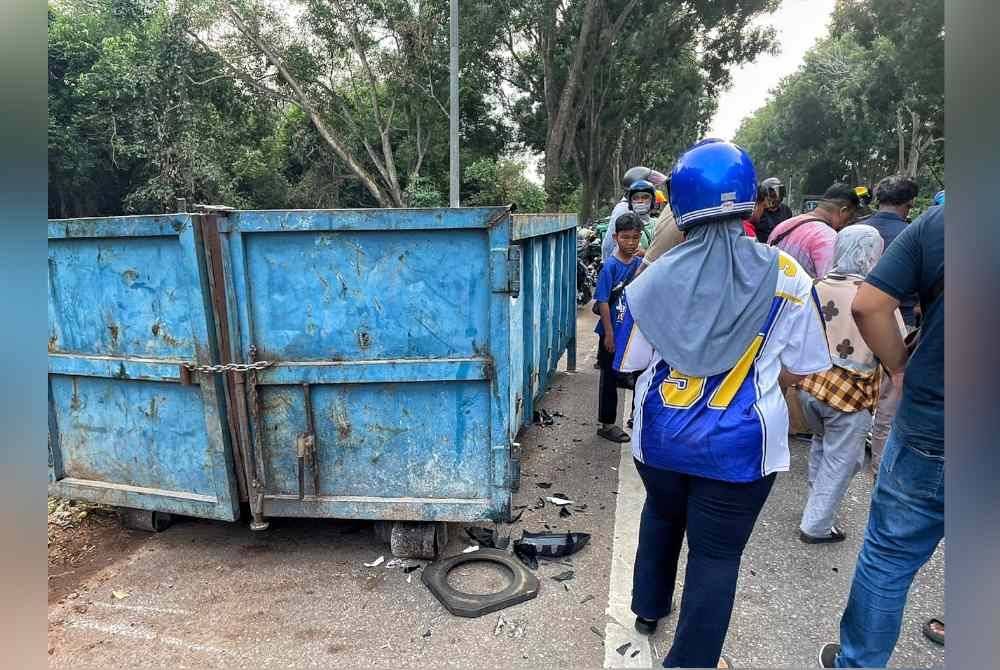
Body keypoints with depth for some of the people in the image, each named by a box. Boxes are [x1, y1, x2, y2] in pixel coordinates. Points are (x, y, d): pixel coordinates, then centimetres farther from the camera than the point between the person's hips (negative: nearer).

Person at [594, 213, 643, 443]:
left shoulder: (641, 264, 2)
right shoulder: (611, 266, -13)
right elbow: (603, 301, -14)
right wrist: (609, 333, -17)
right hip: (613, 332, -5)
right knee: (610, 379, 7)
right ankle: (606, 424, 20)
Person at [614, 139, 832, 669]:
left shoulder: (654, 278, -11)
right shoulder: (786, 276, -12)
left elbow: (630, 363, -3)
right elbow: (798, 371, -4)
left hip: (661, 438, 3)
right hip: (739, 446, -2)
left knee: (660, 517, 27)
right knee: (716, 554, 12)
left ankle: (649, 608, 49)